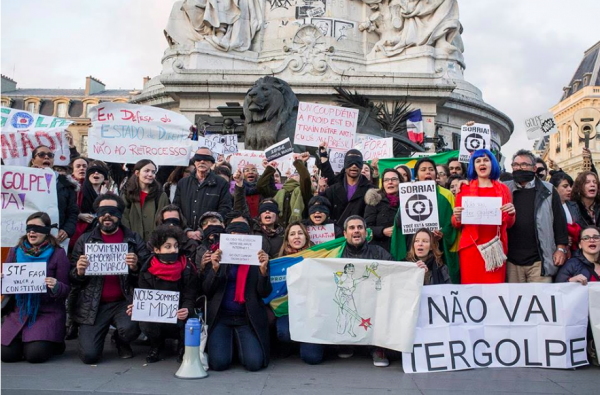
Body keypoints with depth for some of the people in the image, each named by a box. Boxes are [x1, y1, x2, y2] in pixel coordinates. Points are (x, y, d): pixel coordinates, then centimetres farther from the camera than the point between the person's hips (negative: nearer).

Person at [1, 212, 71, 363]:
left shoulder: (58, 253, -4)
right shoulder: (15, 251, 8)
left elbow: (66, 289, -4)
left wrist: (56, 287, -26)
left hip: (47, 312, -3)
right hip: (18, 310, 4)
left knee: (35, 355, -18)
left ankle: (54, 343, 16)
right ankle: (23, 341, 24)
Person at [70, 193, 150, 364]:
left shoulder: (134, 239, 2)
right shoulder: (85, 240, 6)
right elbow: (72, 279, 9)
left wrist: (135, 268, -19)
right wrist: (79, 272, -13)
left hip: (124, 302, -1)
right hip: (93, 305, 1)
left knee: (130, 328, -30)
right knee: (89, 355, -12)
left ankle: (120, 340, 9)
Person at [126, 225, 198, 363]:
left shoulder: (187, 269, -9)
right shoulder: (147, 271, -5)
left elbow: (189, 299, -11)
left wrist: (187, 311, -35)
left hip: (181, 318, 0)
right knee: (145, 324, -32)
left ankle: (183, 346, 7)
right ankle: (156, 345, 8)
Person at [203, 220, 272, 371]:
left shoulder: (257, 258, 4)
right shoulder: (217, 257, 5)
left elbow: (264, 293, -2)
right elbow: (207, 291, 1)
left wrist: (263, 269, -19)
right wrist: (215, 268, -16)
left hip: (248, 318, 0)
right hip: (220, 316, 0)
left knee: (254, 363, -16)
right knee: (219, 362, -17)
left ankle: (240, 344, 18)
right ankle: (229, 343, 18)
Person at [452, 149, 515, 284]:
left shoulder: (503, 189, 12)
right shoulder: (464, 189, 7)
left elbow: (509, 224, 15)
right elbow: (456, 225, 8)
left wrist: (511, 213, -5)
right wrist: (457, 218, -13)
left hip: (495, 247, 1)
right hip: (471, 247, -1)